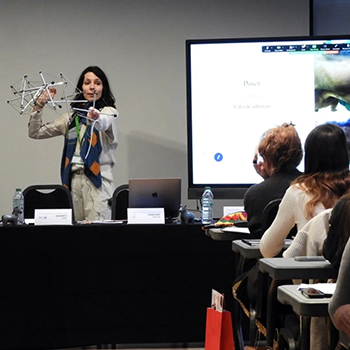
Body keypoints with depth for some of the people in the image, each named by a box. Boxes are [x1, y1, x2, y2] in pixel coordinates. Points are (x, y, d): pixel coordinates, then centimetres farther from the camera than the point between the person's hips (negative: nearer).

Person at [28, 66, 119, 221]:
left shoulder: (109, 112, 4)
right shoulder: (72, 117, 18)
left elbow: (103, 123, -22)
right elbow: (35, 132, 17)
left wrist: (96, 118, -45)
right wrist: (38, 106, 3)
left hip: (98, 179, -4)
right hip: (73, 179, 4)